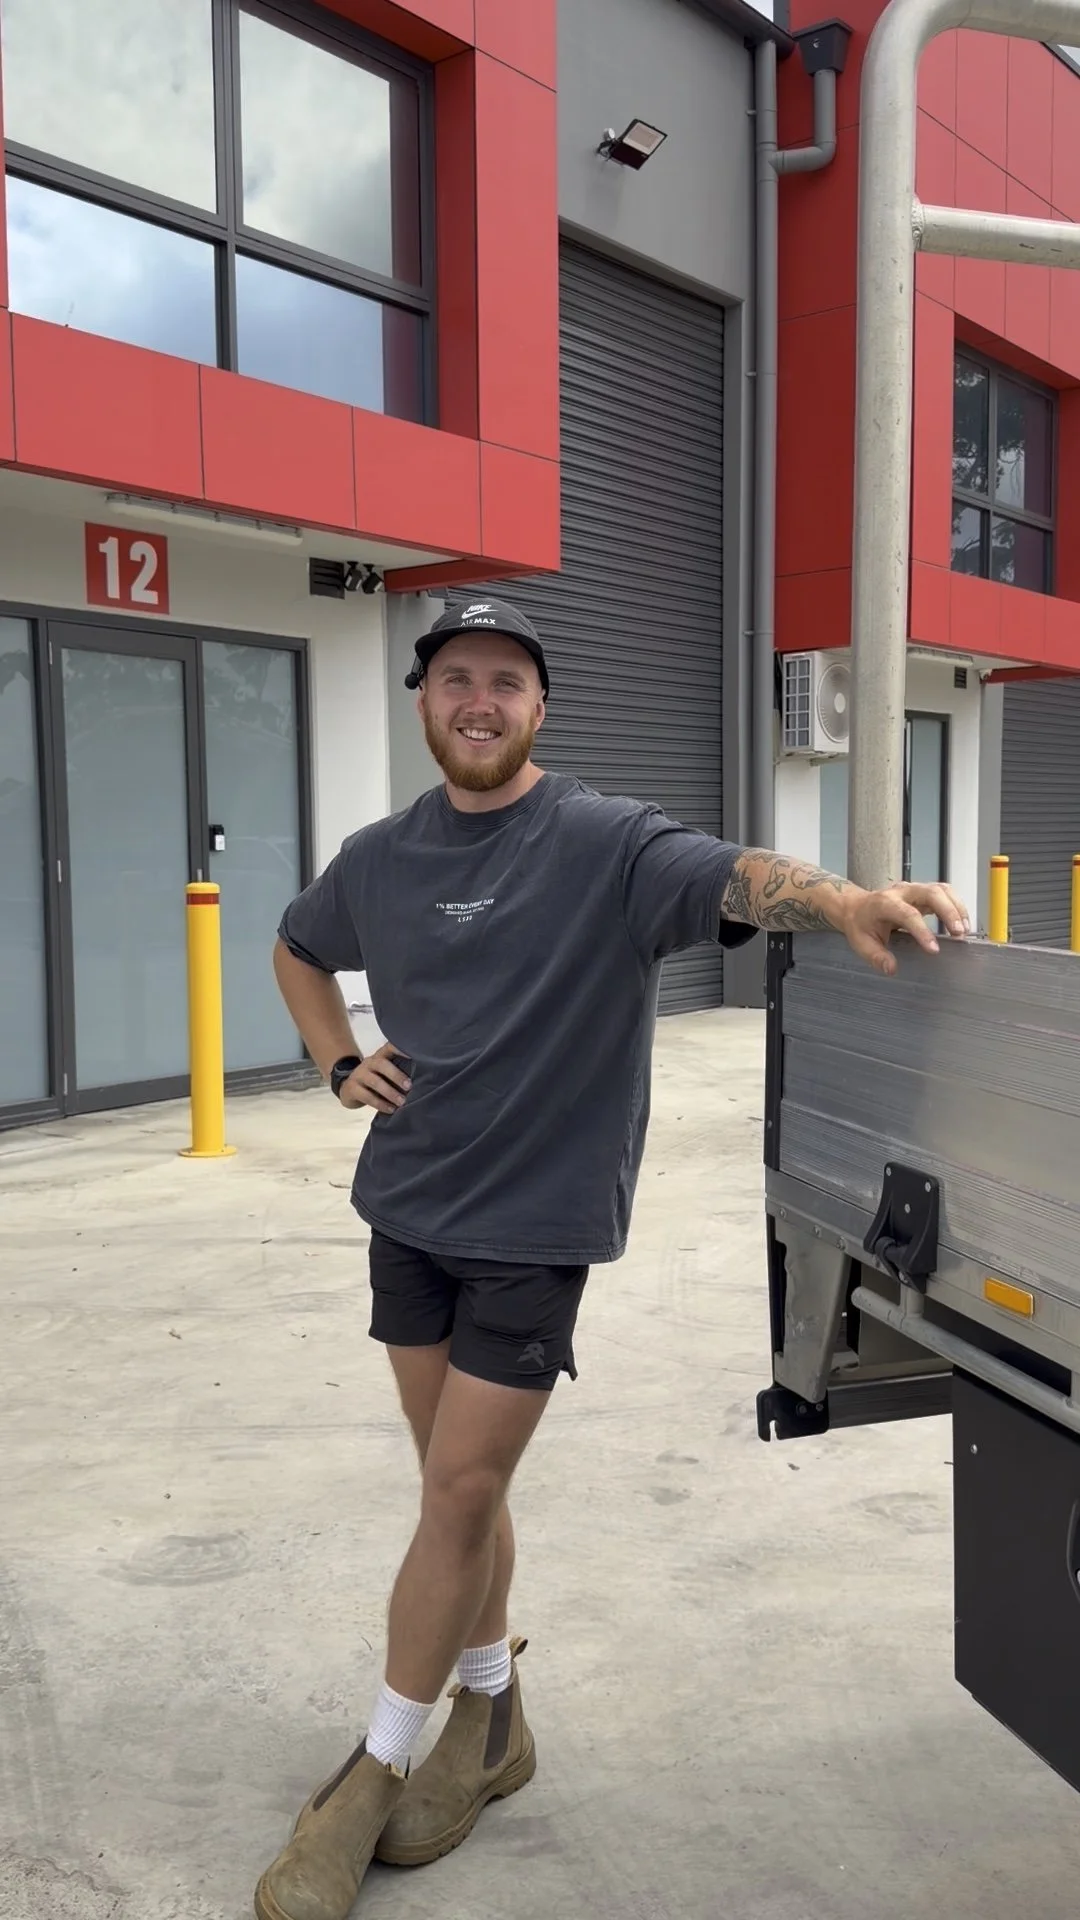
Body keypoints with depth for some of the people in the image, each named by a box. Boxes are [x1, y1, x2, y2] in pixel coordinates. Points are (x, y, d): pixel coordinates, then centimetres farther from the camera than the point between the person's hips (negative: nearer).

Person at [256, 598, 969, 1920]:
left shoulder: (604, 845, -11)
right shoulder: (382, 858, 4)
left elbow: (729, 876, -30)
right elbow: (296, 949, 23)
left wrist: (840, 898, -51)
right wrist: (339, 1066, 7)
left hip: (533, 1223, -5)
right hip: (408, 1211, 5)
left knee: (460, 1494, 2)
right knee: (458, 1483, 16)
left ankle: (377, 1770, 22)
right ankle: (491, 1721, 37)